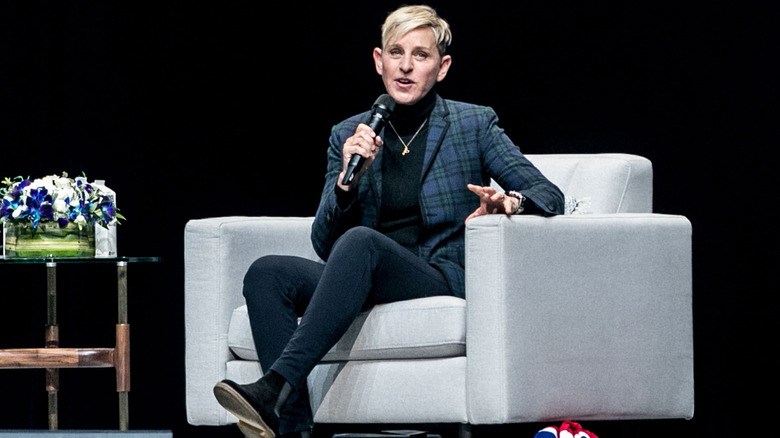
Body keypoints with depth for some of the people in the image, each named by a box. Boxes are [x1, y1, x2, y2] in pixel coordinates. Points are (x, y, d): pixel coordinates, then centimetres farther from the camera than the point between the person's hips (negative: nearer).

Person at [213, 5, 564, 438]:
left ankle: (275, 389, -49)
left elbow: (549, 194, 3)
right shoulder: (347, 135, 14)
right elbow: (324, 243, 10)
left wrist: (512, 201, -21)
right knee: (266, 273, -24)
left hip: (443, 280, -4)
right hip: (371, 279, 4)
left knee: (360, 241, -35)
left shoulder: (474, 126, 7)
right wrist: (348, 179, -10)